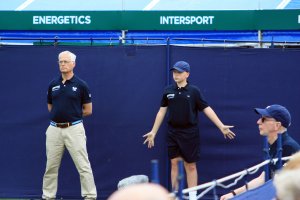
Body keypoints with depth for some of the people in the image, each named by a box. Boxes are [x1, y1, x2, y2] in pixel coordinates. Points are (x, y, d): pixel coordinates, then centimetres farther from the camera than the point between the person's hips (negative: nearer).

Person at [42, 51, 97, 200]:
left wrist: (72, 115, 4)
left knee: (83, 165, -6)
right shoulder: (53, 85, 9)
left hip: (74, 129, -4)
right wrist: (61, 114, 7)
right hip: (54, 130, 4)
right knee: (51, 166, 9)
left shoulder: (81, 85, -3)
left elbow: (88, 110, 1)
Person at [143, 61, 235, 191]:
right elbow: (162, 111, 9)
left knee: (190, 166, 2)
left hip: (189, 133, -3)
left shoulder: (194, 91, -5)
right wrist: (153, 132, 9)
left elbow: (207, 109, -6)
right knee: (175, 163, 5)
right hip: (173, 133, 3)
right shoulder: (168, 91, 4)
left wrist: (221, 126, -10)